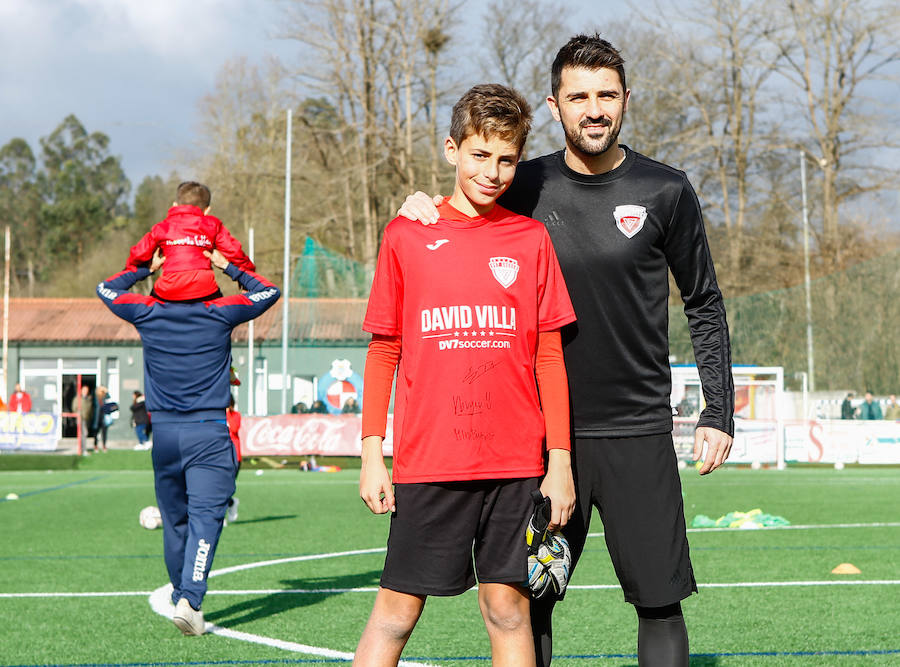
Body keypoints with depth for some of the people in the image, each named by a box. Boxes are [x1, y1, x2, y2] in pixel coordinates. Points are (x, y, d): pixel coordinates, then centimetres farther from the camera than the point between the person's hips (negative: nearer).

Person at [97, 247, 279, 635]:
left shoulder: (147, 314, 1)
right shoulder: (219, 313, -4)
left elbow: (106, 288, 21)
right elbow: (268, 292, 12)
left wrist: (147, 268, 24)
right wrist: (228, 267, 14)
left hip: (164, 432, 3)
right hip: (209, 432, -3)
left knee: (174, 518, 13)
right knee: (205, 515, -7)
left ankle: (182, 595, 22)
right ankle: (190, 598, -21)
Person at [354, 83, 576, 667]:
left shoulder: (531, 239, 7)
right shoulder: (406, 235, 5)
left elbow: (549, 356, 7)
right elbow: (384, 351, 8)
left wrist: (561, 462, 3)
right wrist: (372, 455, 3)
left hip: (515, 461, 1)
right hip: (426, 460, -1)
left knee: (508, 608, 3)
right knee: (396, 612, 0)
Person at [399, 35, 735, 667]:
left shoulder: (665, 191, 0)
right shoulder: (527, 187, 2)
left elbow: (705, 306, 7)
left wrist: (719, 413, 1)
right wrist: (423, 205, -6)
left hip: (639, 431, -1)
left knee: (659, 603, 0)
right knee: (529, 602, 4)